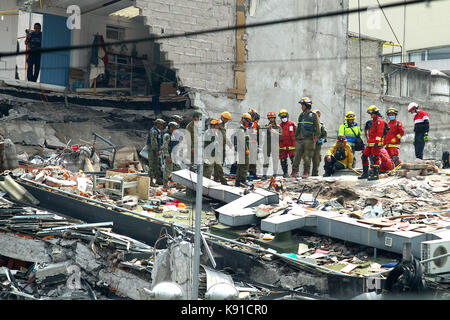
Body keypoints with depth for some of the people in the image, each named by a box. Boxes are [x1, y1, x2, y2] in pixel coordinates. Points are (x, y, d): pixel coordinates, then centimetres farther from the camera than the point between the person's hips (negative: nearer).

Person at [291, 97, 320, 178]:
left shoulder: (313, 115, 0)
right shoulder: (301, 115, 18)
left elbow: (317, 128, -4)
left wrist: (316, 137, -12)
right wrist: (296, 137, 19)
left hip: (309, 140, -5)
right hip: (299, 139, 5)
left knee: (307, 157, -4)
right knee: (297, 156, 0)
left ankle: (306, 172, 2)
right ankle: (294, 171, 2)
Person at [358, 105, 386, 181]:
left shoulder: (380, 121, -8)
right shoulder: (374, 121, 23)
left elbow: (379, 133, -18)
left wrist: (377, 142, -24)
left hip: (376, 144, -10)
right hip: (370, 143, 10)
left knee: (375, 158, -10)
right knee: (364, 156, 9)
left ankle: (376, 174, -9)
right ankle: (365, 173, 14)